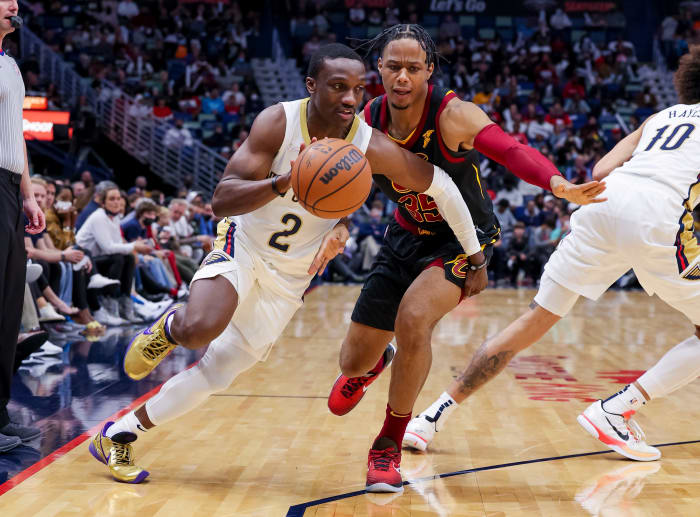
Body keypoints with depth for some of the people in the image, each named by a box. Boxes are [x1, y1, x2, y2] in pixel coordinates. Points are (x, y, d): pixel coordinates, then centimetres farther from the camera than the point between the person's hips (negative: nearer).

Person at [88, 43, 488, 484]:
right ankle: (170, 327, 7)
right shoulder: (277, 122, -22)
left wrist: (475, 254, -2)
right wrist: (283, 183, -45)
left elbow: (442, 186, -8)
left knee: (217, 375, 2)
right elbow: (222, 200, -27)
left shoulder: (373, 147, -20)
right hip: (243, 245, -2)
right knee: (201, 329, -32)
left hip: (291, 276, 2)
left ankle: (119, 434, 19)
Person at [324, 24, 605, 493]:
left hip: (463, 237, -4)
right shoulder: (367, 120, -12)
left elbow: (511, 150, -43)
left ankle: (390, 446, -9)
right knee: (353, 365, 7)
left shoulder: (452, 115, -26)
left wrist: (559, 185, -62)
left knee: (413, 321, -32)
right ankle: (374, 362, 52)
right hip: (407, 237, 5)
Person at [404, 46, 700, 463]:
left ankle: (437, 413, 12)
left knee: (535, 320, 11)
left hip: (603, 200, 5)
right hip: (657, 217, -5)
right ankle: (615, 411, -3)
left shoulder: (660, 117, 32)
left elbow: (601, 171, 21)